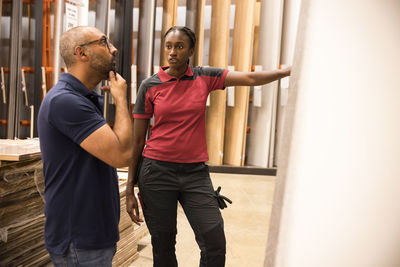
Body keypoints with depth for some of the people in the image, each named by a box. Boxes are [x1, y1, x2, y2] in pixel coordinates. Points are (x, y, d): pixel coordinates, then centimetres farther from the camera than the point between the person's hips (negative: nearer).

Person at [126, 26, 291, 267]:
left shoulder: (204, 77, 4)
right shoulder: (150, 86, -1)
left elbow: (251, 78, -2)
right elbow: (137, 140, 2)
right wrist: (130, 189, 1)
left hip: (195, 172, 1)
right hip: (157, 172, -1)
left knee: (215, 245, -4)